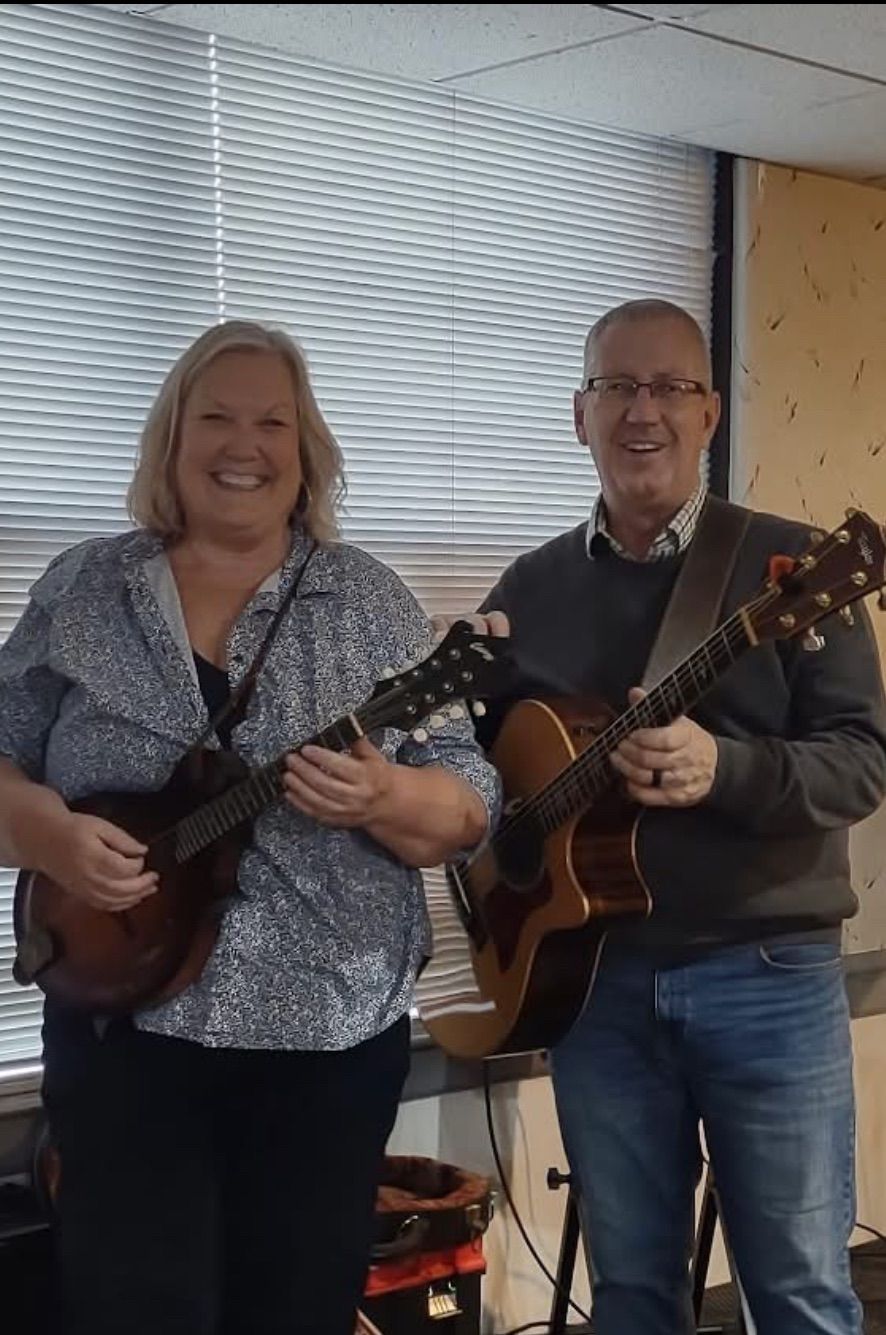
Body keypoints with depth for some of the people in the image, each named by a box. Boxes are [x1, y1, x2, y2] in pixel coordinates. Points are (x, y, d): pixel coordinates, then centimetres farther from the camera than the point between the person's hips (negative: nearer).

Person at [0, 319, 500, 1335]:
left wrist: (386, 800, -21)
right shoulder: (83, 589, 4)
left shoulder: (370, 601, 2)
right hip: (125, 1027, 0)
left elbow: (471, 808, -1)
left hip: (332, 1034, 1)